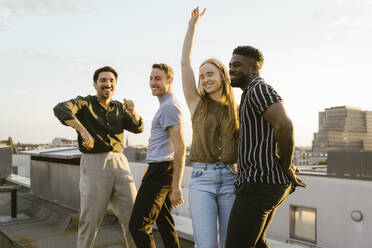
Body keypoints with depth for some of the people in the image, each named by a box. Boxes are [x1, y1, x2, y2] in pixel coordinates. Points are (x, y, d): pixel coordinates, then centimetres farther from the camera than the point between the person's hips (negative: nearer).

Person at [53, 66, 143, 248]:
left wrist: (133, 112, -16)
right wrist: (83, 130, -32)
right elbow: (60, 109, -18)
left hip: (119, 164, 4)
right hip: (94, 165, -4)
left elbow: (138, 128, 5)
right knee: (90, 219, 0)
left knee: (132, 217, 6)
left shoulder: (120, 108, 15)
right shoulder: (84, 103, 1)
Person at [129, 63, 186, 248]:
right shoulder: (167, 105, 18)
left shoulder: (169, 106, -14)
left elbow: (180, 146, -22)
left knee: (138, 225, -8)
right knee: (164, 221, 19)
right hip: (162, 169, 11)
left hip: (160, 170, -11)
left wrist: (176, 186, -25)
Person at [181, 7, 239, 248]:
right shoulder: (197, 104, 7)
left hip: (231, 179, 1)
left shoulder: (236, 110, 9)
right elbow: (185, 62, 4)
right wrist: (192, 25, 7)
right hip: (201, 179, -1)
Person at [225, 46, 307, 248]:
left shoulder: (259, 89, -13)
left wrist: (286, 168, -15)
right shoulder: (253, 95, 20)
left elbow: (285, 126, -28)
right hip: (268, 182, 11)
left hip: (259, 184, -11)